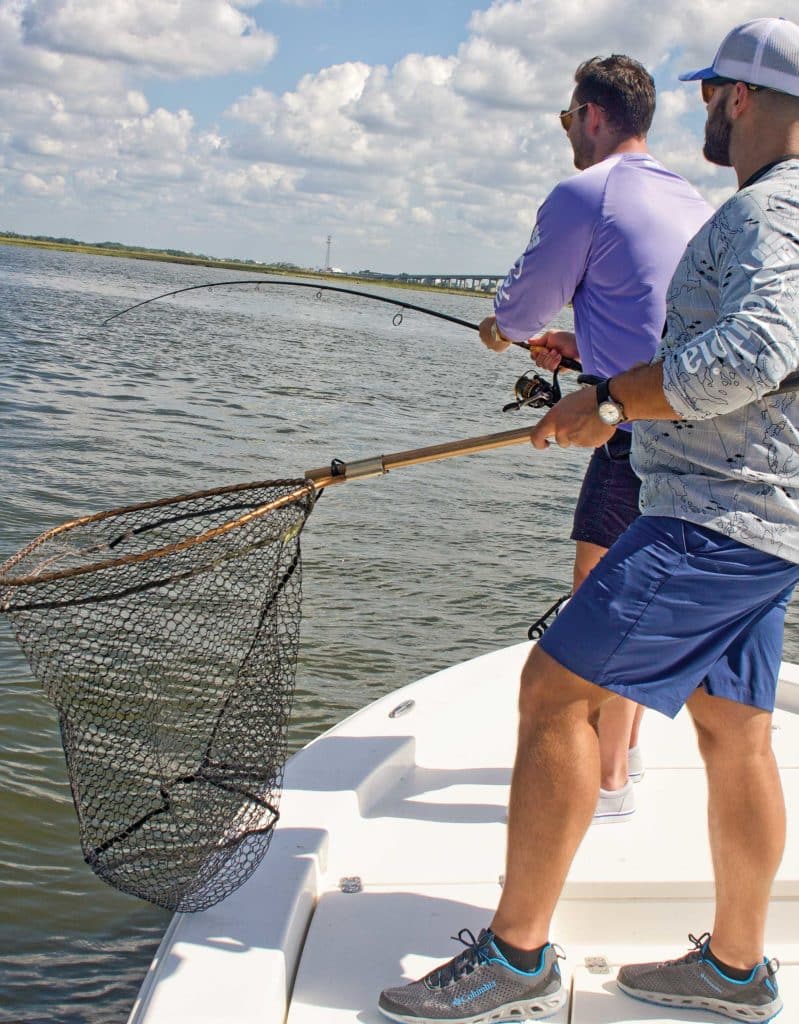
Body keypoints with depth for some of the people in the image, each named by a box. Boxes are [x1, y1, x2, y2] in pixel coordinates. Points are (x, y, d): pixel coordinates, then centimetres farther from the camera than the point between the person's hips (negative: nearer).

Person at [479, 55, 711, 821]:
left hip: (642, 429, -9)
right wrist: (583, 344, 23)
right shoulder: (690, 202, 17)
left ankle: (609, 782, 3)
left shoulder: (584, 195, -9)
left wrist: (500, 327, 22)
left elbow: (524, 307, 0)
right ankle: (622, 747, 30)